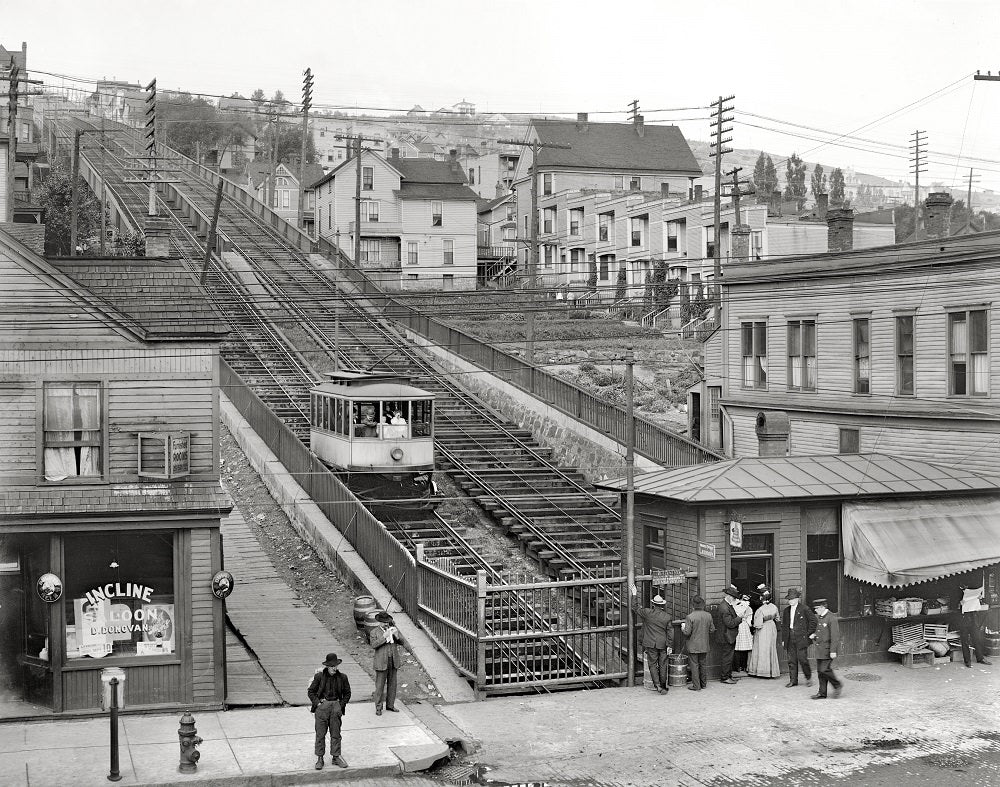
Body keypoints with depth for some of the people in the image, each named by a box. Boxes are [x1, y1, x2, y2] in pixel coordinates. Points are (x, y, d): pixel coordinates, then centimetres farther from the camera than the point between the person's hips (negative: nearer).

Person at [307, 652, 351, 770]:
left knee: (336, 733, 6)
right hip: (322, 705, -2)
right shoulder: (319, 676, -2)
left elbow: (347, 693, 13)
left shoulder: (342, 677, 4)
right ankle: (319, 758, 7)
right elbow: (311, 691, 5)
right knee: (320, 733, 0)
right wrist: (317, 703, -5)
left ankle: (336, 757, 15)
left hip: (336, 706, 2)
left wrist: (341, 705, 2)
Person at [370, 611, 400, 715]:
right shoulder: (374, 632, -2)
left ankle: (390, 705, 21)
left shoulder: (392, 629, 9)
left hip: (393, 661, 4)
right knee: (380, 685, -2)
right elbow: (374, 645, -16)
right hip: (382, 662, -4)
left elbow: (401, 641, 4)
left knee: (392, 684, 10)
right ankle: (378, 708, 5)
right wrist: (384, 637, -23)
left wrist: (396, 635, -15)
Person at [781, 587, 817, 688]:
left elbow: (813, 620, -1)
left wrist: (810, 633, -3)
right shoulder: (786, 611, 14)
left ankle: (809, 677, 13)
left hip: (801, 638, -5)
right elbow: (784, 626, 17)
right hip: (790, 639, 5)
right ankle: (793, 680, 10)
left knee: (802, 659, -7)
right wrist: (783, 639, 13)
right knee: (791, 660, 5)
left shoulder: (804, 609, -2)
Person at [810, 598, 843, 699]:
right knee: (820, 671, 6)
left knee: (824, 669, -12)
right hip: (820, 649, 8)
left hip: (828, 650, -8)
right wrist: (815, 635, 12)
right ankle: (822, 693, 10)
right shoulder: (818, 617, 12)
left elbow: (835, 635, -18)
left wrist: (833, 651, -20)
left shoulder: (831, 618, -14)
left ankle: (837, 685, 7)